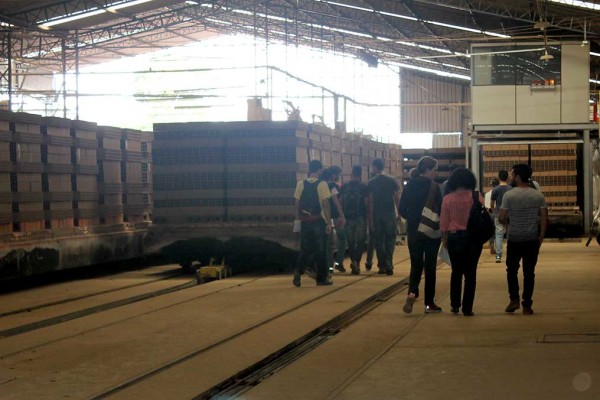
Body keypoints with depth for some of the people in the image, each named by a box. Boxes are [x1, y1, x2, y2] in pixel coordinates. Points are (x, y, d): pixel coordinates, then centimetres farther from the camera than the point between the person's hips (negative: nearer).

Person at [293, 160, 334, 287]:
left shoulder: (301, 184, 2)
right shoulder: (322, 184, -8)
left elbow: (297, 204, 3)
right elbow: (325, 205, -11)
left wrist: (298, 219, 12)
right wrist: (329, 223, -7)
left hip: (305, 221, 3)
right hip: (318, 221, -3)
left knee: (305, 249, 12)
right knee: (320, 250, 7)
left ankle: (298, 270, -11)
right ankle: (321, 278, 11)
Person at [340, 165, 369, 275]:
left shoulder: (344, 187, 4)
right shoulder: (363, 187, -4)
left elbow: (341, 202, 5)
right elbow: (367, 203, -4)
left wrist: (342, 216, 12)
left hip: (348, 217, 3)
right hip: (360, 217, -2)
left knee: (351, 242, 10)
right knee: (360, 241, 1)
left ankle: (354, 263, 10)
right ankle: (356, 261, -17)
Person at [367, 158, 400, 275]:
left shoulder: (371, 183, -2)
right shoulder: (392, 181, 1)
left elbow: (370, 201, -3)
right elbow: (397, 198, -1)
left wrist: (370, 218, -1)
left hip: (377, 215, 0)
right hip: (390, 214, 0)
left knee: (379, 241, 9)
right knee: (390, 240, 4)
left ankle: (382, 266, 9)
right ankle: (389, 265, -8)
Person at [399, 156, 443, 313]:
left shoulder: (410, 186, 0)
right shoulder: (434, 187, -12)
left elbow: (402, 209, 3)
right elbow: (440, 209, -10)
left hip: (413, 231, 3)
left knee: (416, 265, 11)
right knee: (430, 266, 6)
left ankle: (412, 292, -15)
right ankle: (429, 303, 9)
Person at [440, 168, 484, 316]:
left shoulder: (447, 199, -4)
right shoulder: (476, 197, -7)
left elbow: (443, 223, 0)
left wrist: (444, 239, 12)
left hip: (454, 237, 1)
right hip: (473, 237, -1)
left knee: (456, 272, 17)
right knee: (470, 273, 5)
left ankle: (455, 304, 18)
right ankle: (467, 308, 4)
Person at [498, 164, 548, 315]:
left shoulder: (509, 195, -9)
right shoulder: (538, 195, -1)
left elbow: (501, 218, -8)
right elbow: (544, 217, -3)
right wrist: (541, 236, 4)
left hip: (514, 239, -2)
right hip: (532, 240, 2)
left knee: (512, 270, 15)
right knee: (529, 272, 7)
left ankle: (514, 299, 4)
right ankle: (526, 305, 7)